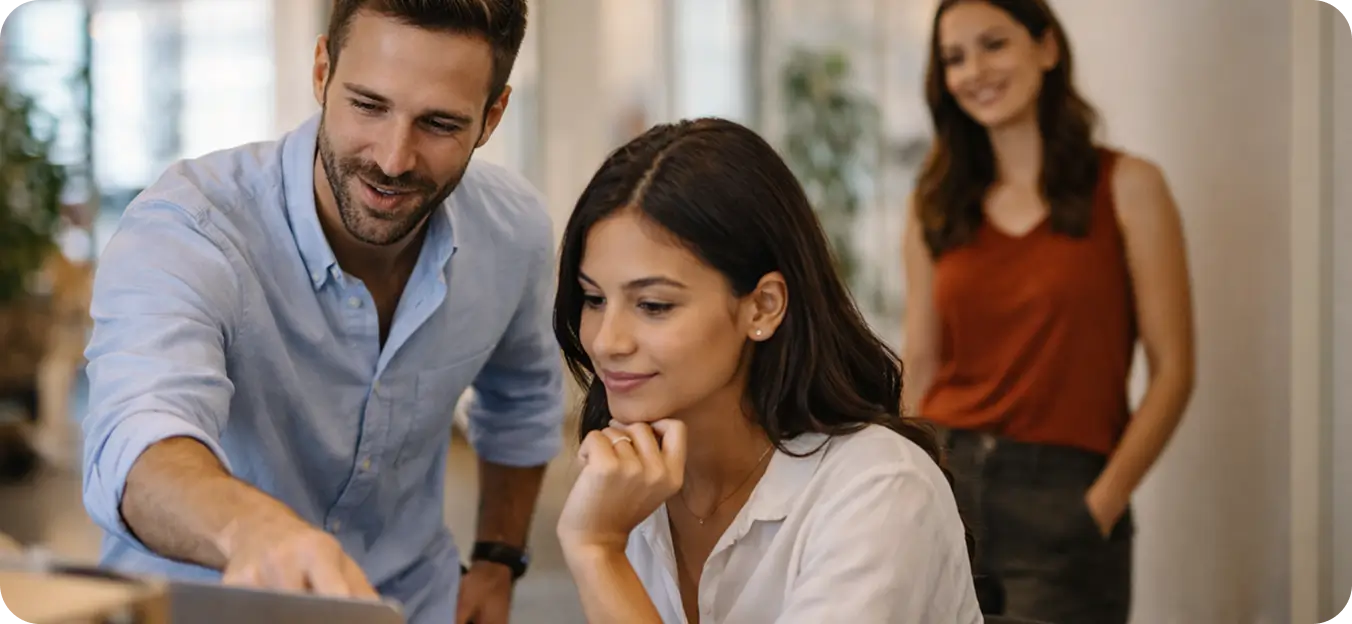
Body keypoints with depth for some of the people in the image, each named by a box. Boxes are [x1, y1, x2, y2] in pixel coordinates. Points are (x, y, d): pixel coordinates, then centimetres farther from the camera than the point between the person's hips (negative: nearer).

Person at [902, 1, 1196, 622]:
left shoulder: (1125, 186, -1)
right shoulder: (935, 205, 8)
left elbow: (1172, 370, -4)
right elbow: (920, 368, 8)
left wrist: (1103, 506, -12)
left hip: (1063, 489, -3)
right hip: (946, 482, 3)